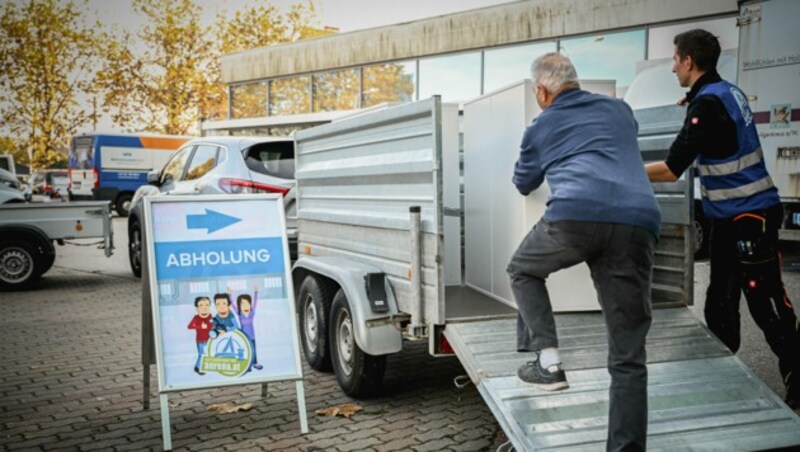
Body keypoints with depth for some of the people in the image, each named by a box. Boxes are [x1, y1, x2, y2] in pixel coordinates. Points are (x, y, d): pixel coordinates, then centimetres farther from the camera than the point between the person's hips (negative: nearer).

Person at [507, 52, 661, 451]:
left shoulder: (540, 127, 22)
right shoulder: (620, 109, 30)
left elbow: (524, 184, 37)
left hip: (575, 216, -3)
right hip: (639, 221, 3)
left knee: (522, 272, 29)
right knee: (628, 357, 8)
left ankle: (547, 362, 17)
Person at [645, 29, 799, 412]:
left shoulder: (708, 103, -19)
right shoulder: (725, 91, 9)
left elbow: (671, 170, -22)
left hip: (750, 217, -10)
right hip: (731, 216, 10)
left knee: (766, 306, -2)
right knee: (719, 305, 14)